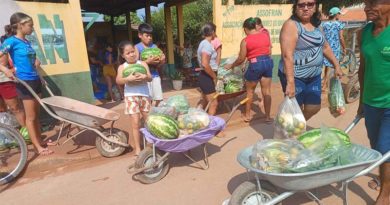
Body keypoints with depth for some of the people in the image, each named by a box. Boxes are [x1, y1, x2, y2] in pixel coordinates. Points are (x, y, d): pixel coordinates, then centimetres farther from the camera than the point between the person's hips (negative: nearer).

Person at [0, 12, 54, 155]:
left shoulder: (27, 42, 11)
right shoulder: (12, 41, -11)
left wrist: (36, 62, 9)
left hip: (35, 80, 8)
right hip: (25, 82, -7)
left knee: (36, 114, 15)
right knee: (30, 117, 2)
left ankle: (40, 141, 26)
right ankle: (38, 147, 11)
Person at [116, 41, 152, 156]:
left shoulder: (143, 64, 4)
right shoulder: (122, 67, 1)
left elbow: (150, 78, -4)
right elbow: (118, 81, -12)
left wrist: (145, 77, -26)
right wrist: (128, 79, -30)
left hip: (144, 95, 2)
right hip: (131, 96, -2)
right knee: (136, 123, -2)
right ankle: (137, 148, 10)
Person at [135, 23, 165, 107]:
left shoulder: (154, 47, 8)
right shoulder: (137, 47, -2)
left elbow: (158, 67, 10)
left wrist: (162, 61, -11)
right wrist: (147, 61, -22)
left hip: (155, 75, 4)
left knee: (158, 98, 4)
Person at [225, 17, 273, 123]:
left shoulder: (245, 41, -6)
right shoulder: (265, 34, 6)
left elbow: (241, 59, -2)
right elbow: (269, 51, 10)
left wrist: (231, 65, 13)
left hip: (255, 65, -4)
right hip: (268, 62, 5)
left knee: (250, 91, 13)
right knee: (266, 91, 9)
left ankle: (247, 115, 24)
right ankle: (268, 116, 16)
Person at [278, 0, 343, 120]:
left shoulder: (315, 25, 9)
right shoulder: (291, 25, -16)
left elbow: (325, 47, 21)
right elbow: (287, 55, -26)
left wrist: (336, 66, 20)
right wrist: (290, 82, -33)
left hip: (314, 76, 8)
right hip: (295, 77, -8)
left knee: (314, 108, 14)